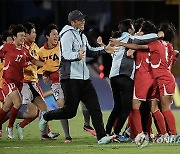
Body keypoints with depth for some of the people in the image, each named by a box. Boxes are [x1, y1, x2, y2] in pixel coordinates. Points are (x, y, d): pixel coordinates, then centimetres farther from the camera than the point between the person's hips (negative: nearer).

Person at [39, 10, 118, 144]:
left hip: (84, 77, 9)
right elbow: (66, 54, -24)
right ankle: (45, 117, 18)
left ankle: (101, 137, -3)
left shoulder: (82, 36, 20)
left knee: (95, 108, -1)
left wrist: (103, 49, 25)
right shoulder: (68, 34, -10)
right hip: (70, 77, -9)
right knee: (70, 111, -5)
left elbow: (89, 51, 36)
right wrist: (78, 55, -43)